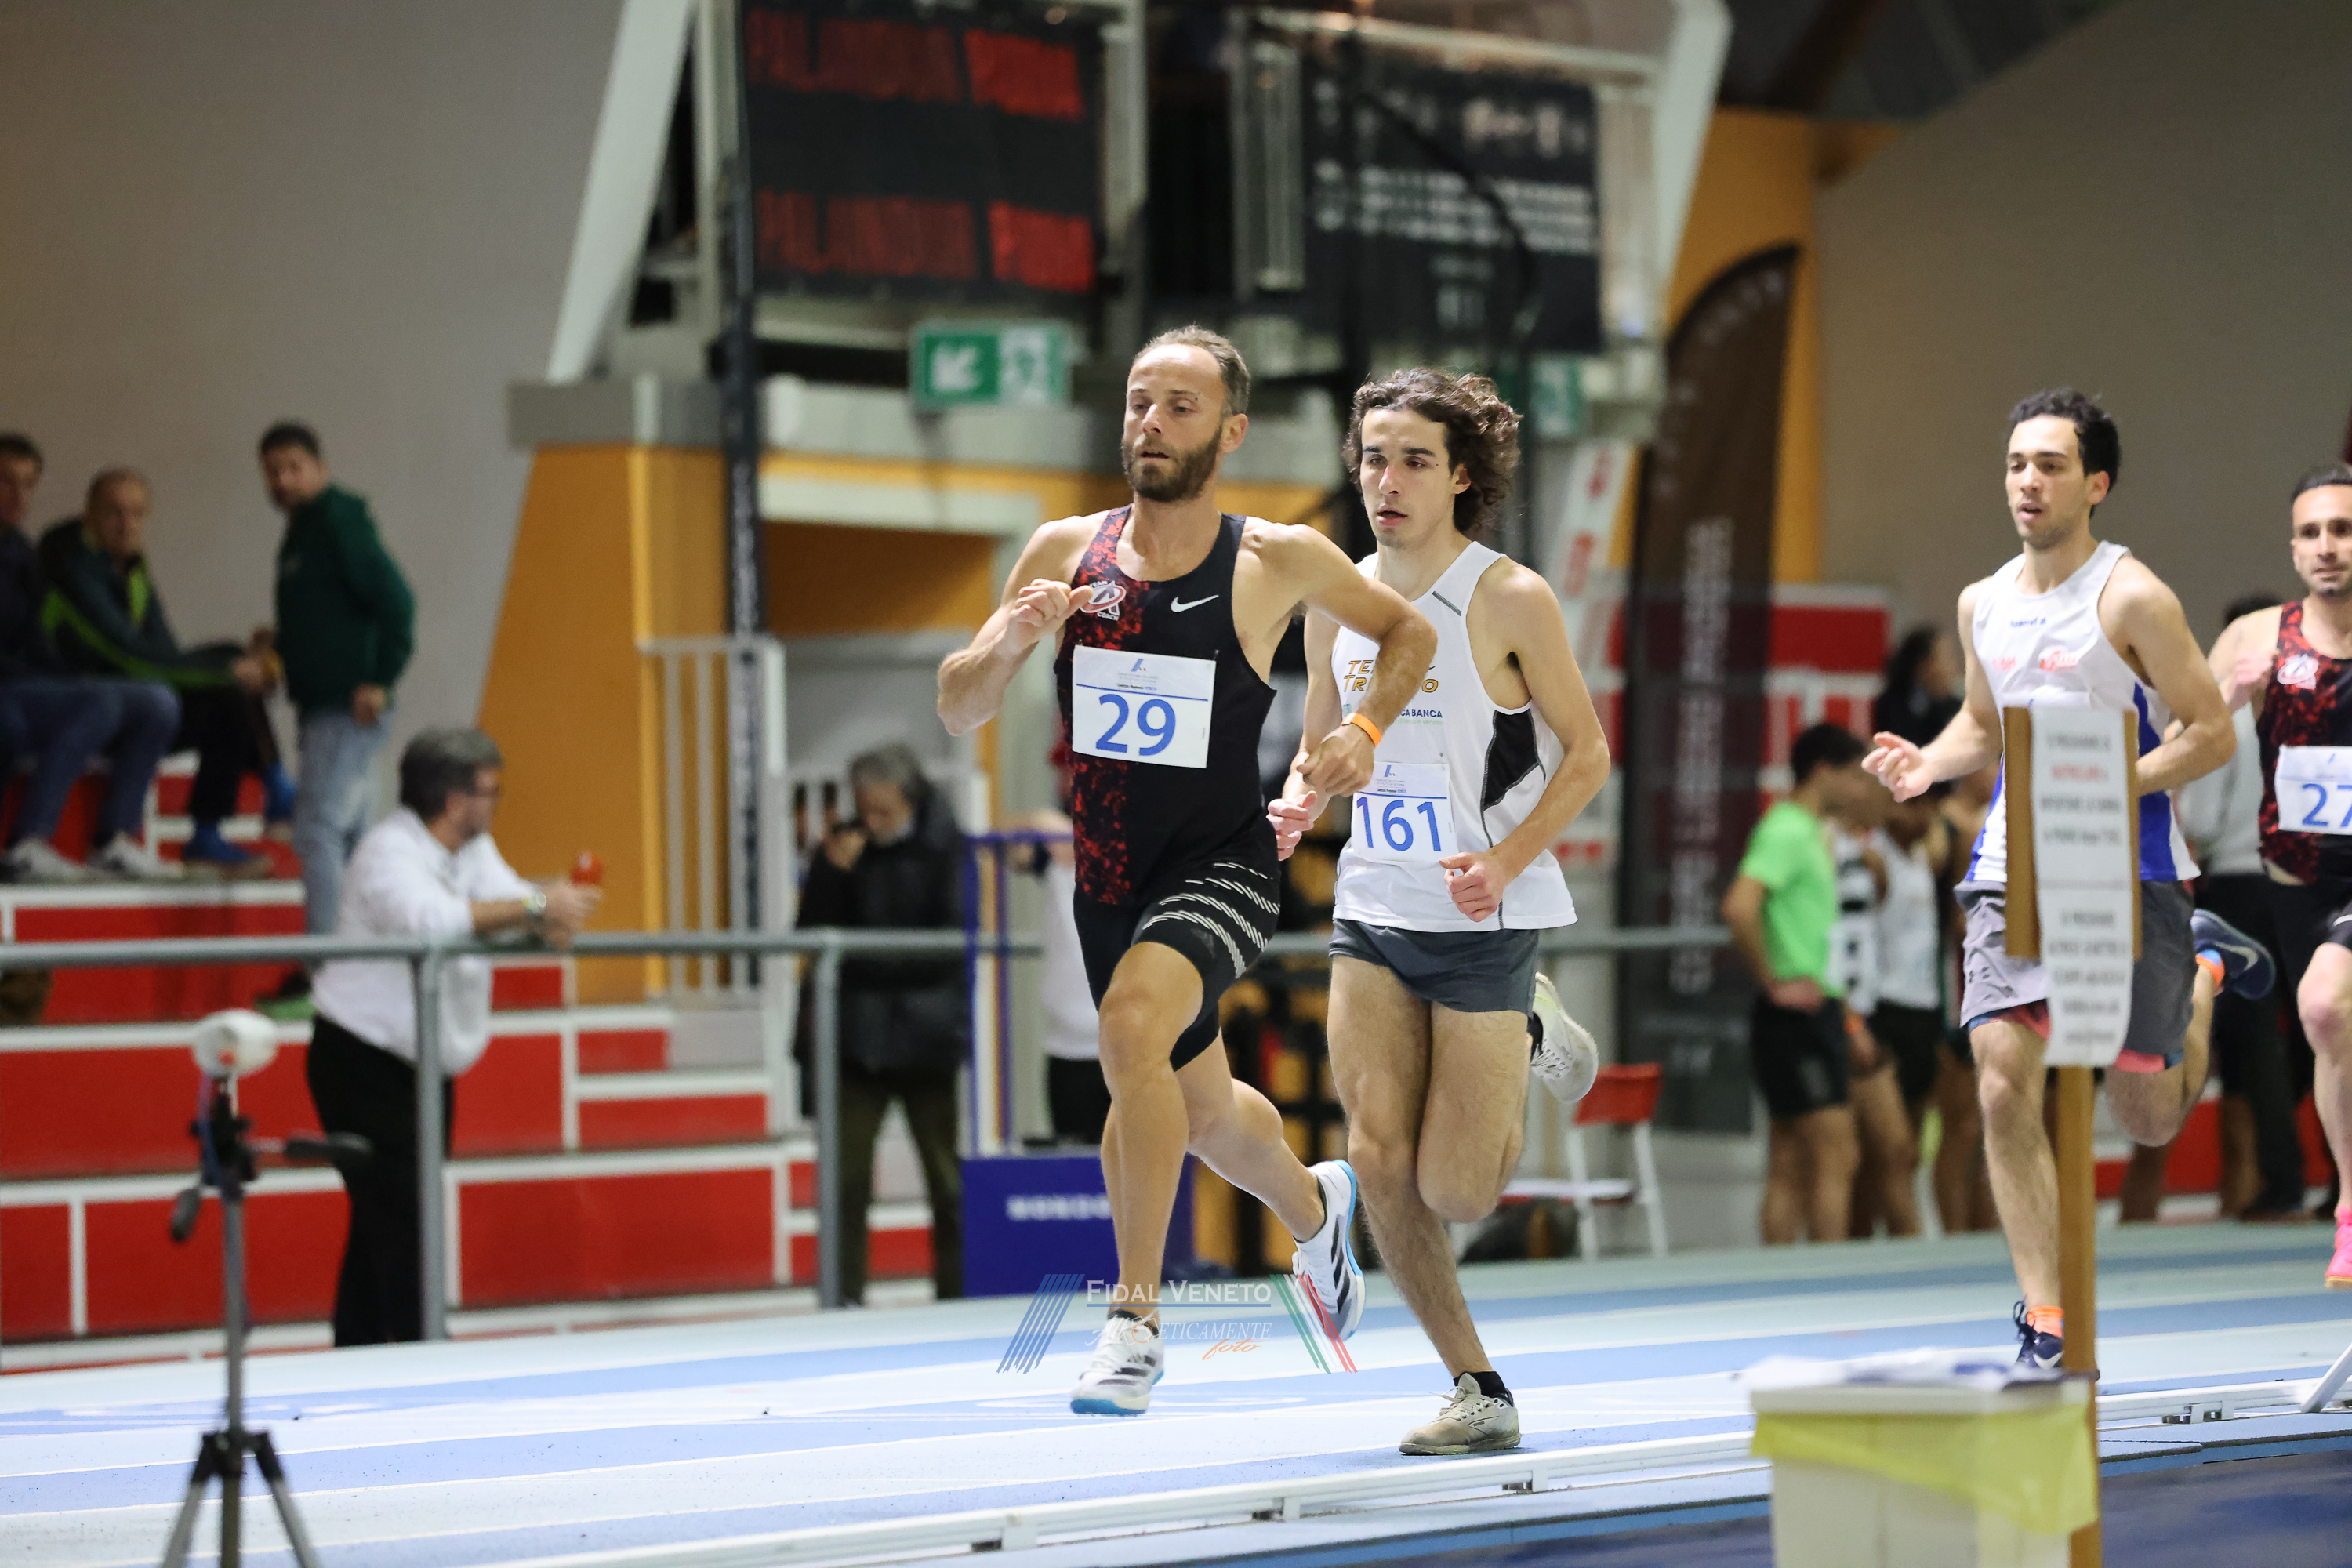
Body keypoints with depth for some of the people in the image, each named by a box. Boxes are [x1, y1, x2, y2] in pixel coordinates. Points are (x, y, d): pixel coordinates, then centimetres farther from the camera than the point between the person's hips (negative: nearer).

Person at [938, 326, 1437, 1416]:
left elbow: (1408, 631, 10)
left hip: (1221, 866, -5)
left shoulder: (1278, 562, -8)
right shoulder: (1065, 554, -2)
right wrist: (1007, 642, -19)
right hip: (1108, 878, 5)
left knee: (1133, 1022, -33)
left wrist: (1364, 731, -7)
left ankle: (1136, 1314, -27)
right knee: (1201, 1111, 21)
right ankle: (1315, 1210, 56)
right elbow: (957, 711, 2)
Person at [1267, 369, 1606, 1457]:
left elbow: (1586, 754, -5)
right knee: (1378, 1159, -7)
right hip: (1371, 915, 5)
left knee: (1454, 1193, -4)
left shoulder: (1510, 600, -10)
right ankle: (1478, 1393, 7)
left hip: (1485, 920, -5)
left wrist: (1507, 860, -20)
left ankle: (1528, 1045, 25)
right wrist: (1297, 805, -7)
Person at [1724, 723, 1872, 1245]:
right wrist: (1773, 983, -20)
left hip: (1816, 1014, 10)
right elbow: (1738, 907, -29)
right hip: (1795, 1019, -10)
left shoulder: (1810, 832, 17)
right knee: (1835, 1157, -10)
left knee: (1790, 1167, 8)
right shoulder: (1786, 831, -14)